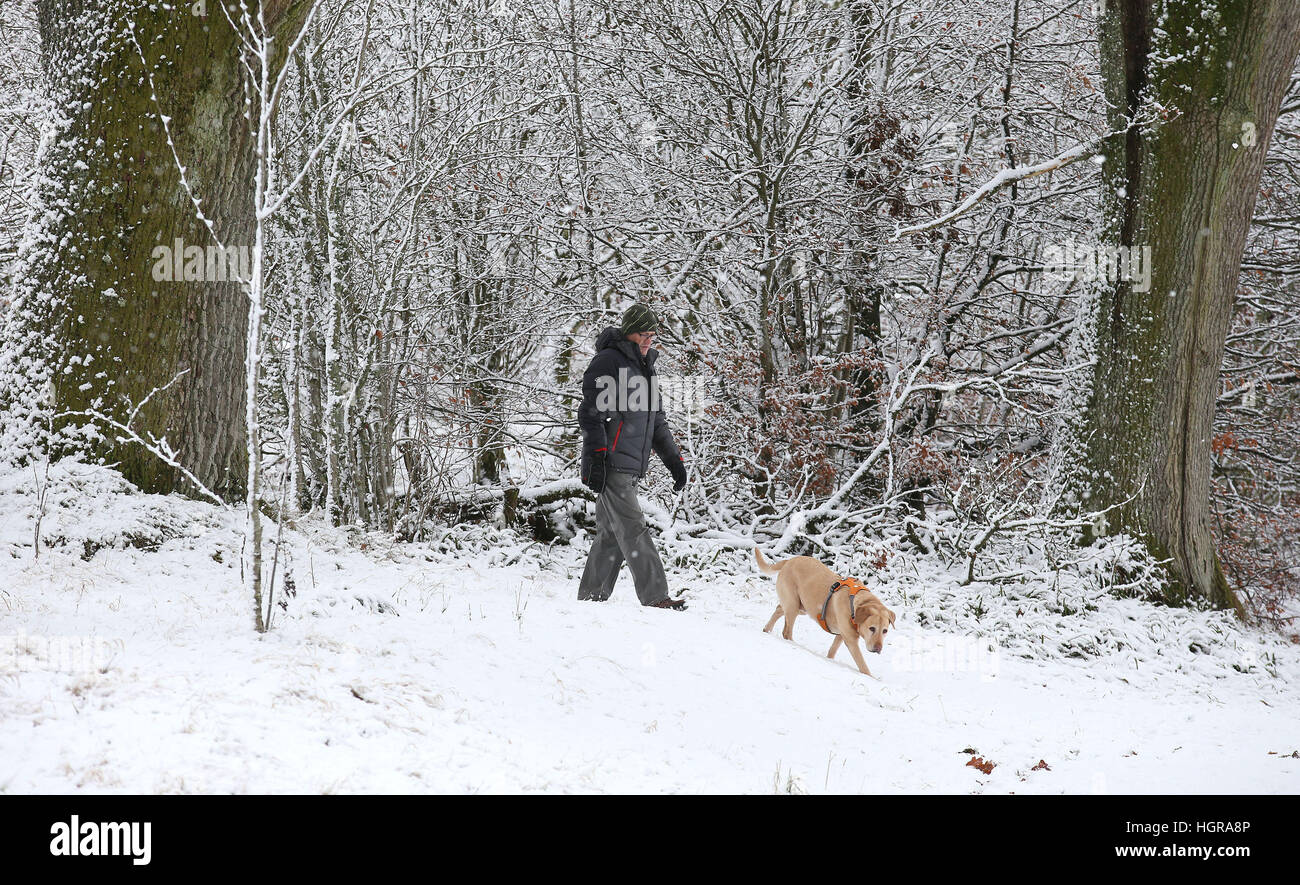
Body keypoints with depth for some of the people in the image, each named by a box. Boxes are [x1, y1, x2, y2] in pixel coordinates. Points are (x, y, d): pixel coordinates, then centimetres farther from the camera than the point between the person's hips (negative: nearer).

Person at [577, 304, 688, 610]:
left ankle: (591, 597, 12)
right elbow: (592, 413, -12)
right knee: (633, 530, -13)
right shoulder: (608, 361, -5)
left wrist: (673, 458, 23)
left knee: (611, 535, 8)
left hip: (631, 467, 9)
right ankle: (655, 597, -17)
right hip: (610, 465, -9)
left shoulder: (644, 366, 23)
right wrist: (596, 458, -20)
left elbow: (656, 420, 30)